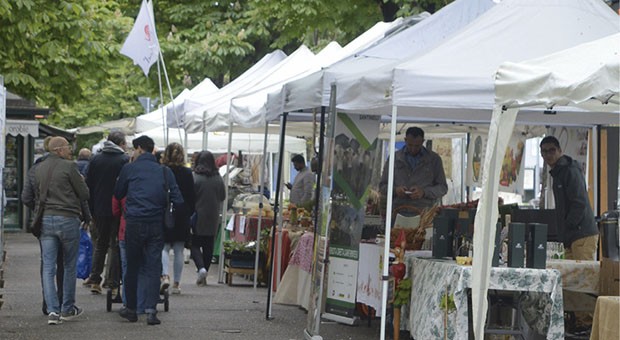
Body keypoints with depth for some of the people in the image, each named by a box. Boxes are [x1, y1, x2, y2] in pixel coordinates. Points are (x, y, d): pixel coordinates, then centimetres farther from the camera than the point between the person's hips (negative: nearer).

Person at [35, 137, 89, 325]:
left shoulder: (39, 169, 9)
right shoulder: (69, 167, -10)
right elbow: (84, 194, -5)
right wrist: (80, 181, 13)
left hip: (45, 219, 4)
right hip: (68, 219, -4)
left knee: (48, 267, 2)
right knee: (70, 265, 11)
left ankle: (53, 310, -8)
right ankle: (67, 308, 17)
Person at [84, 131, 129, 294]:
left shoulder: (95, 159, 6)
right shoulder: (125, 160, -8)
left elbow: (88, 185, 7)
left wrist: (91, 209, 12)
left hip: (99, 209, 4)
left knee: (100, 245, 15)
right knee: (116, 246, 2)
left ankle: (95, 280, 11)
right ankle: (113, 283, -1)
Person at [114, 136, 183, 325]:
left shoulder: (129, 169, 1)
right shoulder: (164, 171, 5)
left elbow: (118, 194, 12)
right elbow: (178, 200, 2)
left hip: (134, 222, -1)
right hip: (157, 224, 1)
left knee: (132, 267, 10)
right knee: (153, 267, 2)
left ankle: (131, 309, 18)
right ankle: (151, 309, -9)